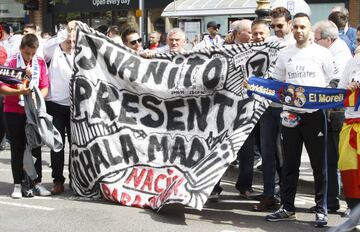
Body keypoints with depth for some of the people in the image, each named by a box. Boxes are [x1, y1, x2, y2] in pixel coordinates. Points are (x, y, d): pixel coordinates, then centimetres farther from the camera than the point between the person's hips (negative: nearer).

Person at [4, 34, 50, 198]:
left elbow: (45, 87, 0)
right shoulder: (11, 63, -5)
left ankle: (37, 182, 15)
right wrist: (19, 91, -25)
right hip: (13, 112, -2)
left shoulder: (40, 63, 2)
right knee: (17, 148, 4)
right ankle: (18, 184, 11)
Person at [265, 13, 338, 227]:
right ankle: (287, 208, 18)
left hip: (315, 114, -3)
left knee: (319, 165, 3)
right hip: (291, 114, 3)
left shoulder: (322, 53, 1)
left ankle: (321, 210, 12)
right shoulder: (284, 55, 9)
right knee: (290, 164, 9)